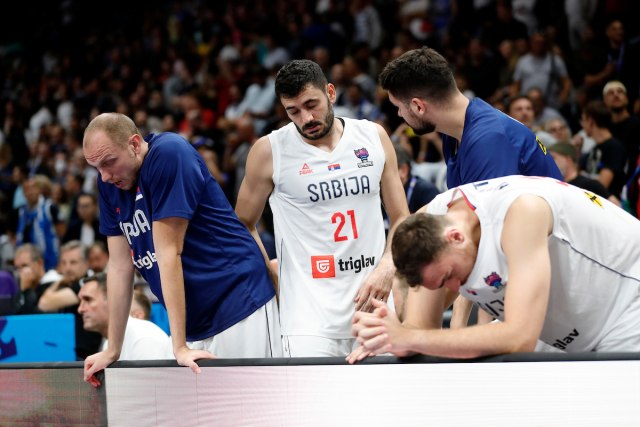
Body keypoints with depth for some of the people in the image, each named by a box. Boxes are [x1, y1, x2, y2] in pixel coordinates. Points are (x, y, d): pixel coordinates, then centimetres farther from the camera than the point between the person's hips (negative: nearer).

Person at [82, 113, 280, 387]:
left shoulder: (168, 154, -17)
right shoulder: (109, 183, 6)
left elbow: (168, 252, -21)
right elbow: (120, 265, 7)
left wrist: (180, 346, -22)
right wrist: (112, 352, 6)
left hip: (239, 308, -7)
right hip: (195, 324, 7)